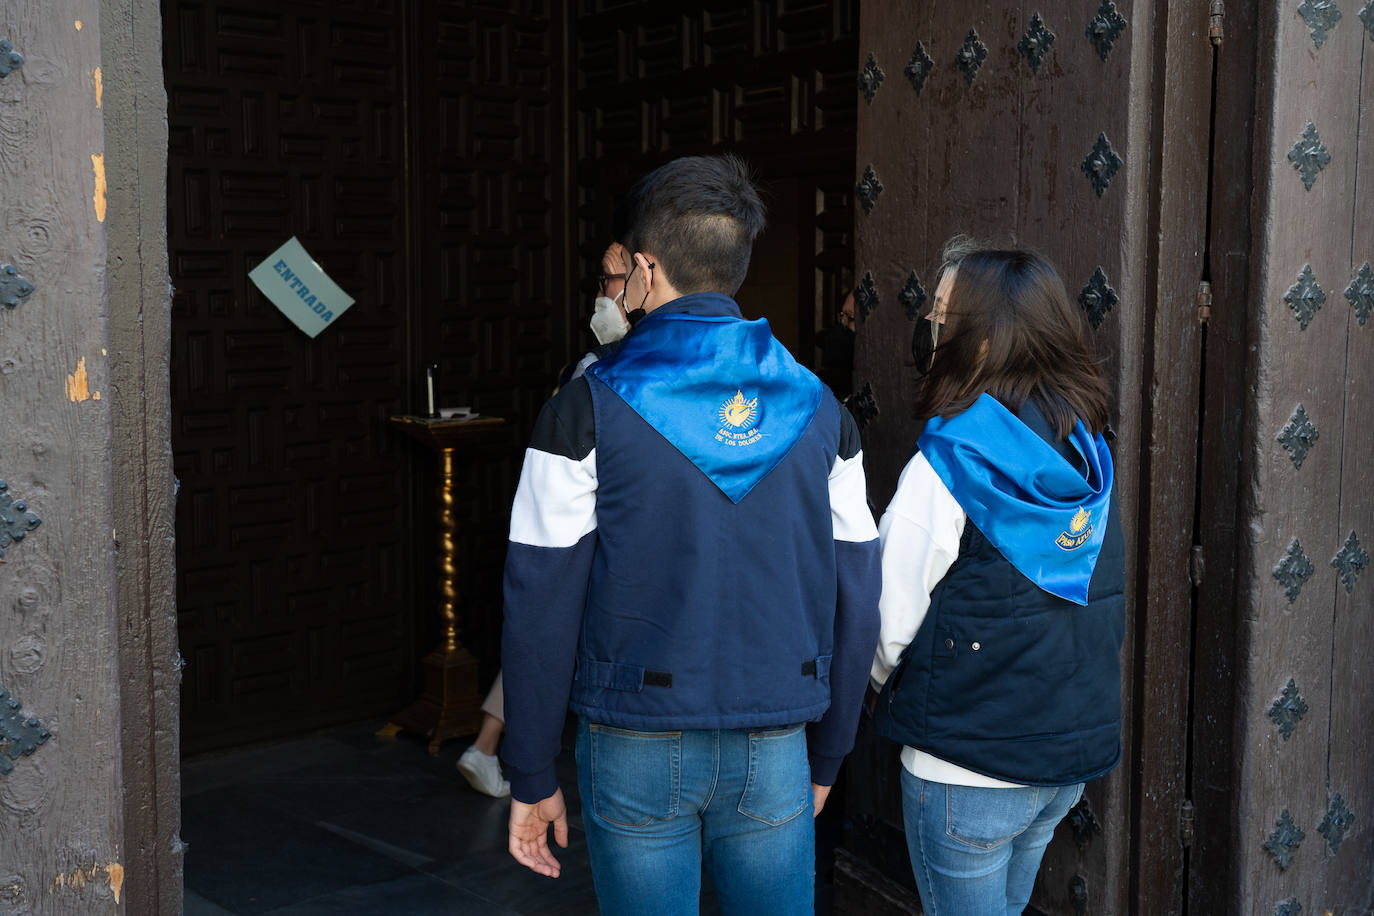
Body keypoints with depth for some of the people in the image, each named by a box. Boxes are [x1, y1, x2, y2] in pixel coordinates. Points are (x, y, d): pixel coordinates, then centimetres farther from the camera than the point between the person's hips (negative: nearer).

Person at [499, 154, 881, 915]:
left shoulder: (588, 409, -8)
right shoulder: (818, 410, 3)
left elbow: (541, 603, -8)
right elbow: (854, 600, 5)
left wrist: (532, 778, 1)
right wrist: (825, 756, 15)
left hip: (638, 746, -2)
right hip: (774, 752, 3)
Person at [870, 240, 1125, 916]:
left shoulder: (945, 466, -20)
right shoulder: (1089, 456, 1)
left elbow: (889, 622, -16)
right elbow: (1109, 610, 10)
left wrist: (888, 682, 4)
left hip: (967, 766, -7)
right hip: (1075, 756, 7)